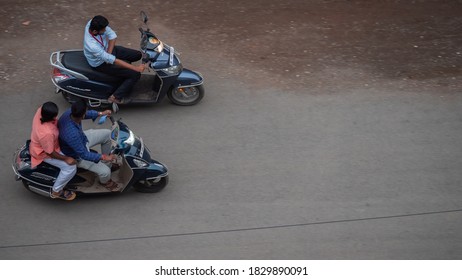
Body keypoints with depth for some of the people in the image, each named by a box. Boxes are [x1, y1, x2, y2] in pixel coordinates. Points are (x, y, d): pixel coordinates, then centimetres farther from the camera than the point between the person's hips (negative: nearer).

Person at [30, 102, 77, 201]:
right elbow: (50, 152, -27)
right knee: (70, 167, -13)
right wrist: (66, 159, -18)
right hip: (44, 153, -9)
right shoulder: (47, 133, -44)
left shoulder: (41, 110, -24)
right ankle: (56, 191, 10)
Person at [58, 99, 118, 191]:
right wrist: (103, 157, -26)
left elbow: (84, 114, 3)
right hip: (78, 156, -8)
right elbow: (83, 154, -31)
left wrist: (101, 113, 4)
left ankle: (107, 164, 33)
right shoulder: (72, 134, -45)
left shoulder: (70, 112, -23)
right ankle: (104, 181, 27)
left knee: (107, 134, 13)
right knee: (105, 172, -13)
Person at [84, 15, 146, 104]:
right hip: (101, 64, -8)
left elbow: (112, 35, -9)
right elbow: (113, 61, -38)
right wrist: (135, 68, -35)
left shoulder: (94, 23, -23)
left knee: (138, 55, 8)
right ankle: (116, 97, -3)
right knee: (135, 74, -14)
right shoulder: (92, 46, -42)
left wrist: (108, 53, -22)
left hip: (106, 49, 8)